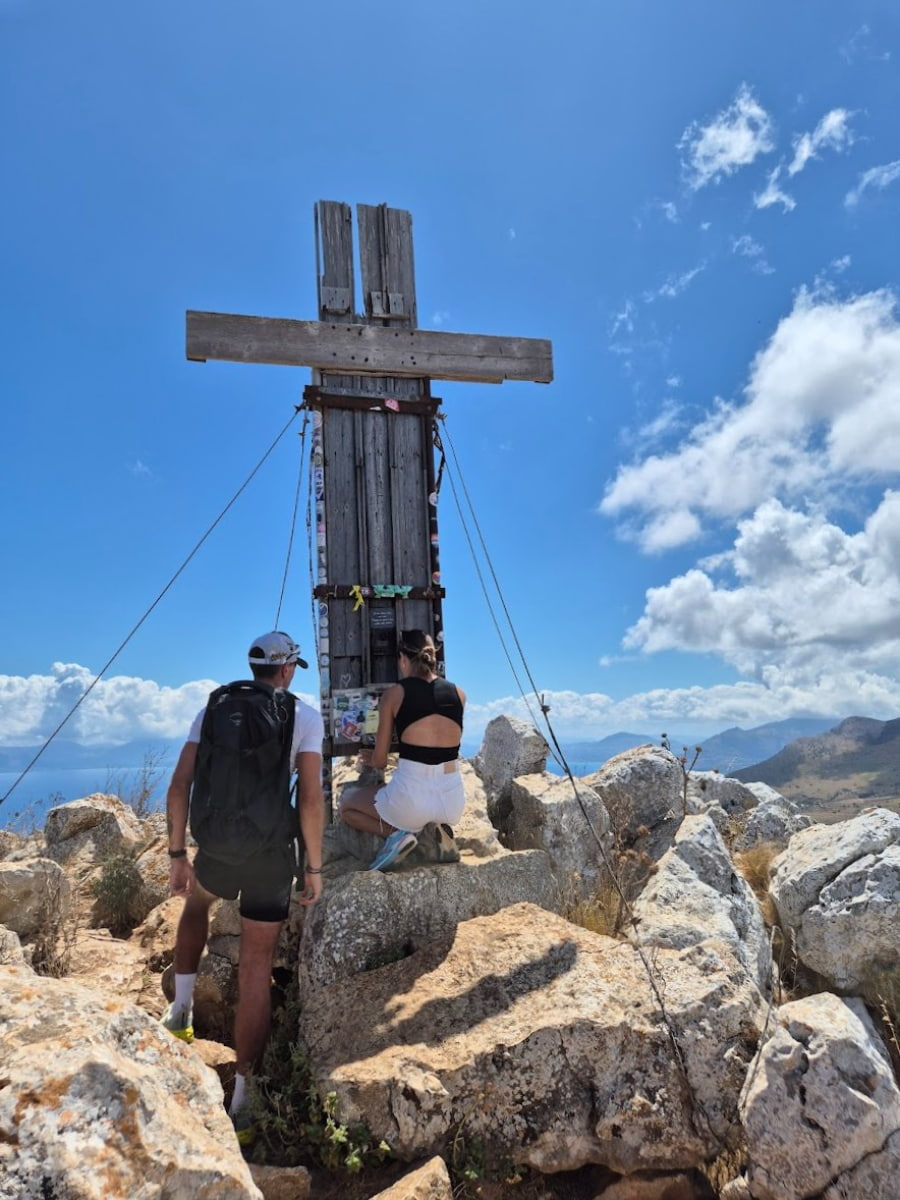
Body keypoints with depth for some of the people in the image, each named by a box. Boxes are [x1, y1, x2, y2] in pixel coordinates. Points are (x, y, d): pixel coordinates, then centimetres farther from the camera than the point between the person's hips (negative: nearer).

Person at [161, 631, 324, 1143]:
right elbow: (311, 800, -13)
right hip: (271, 854, -3)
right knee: (256, 972, 8)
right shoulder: (305, 716, -5)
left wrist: (178, 856, 10)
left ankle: (182, 1008, 40)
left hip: (216, 849, 3)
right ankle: (241, 1102, 12)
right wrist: (314, 867, -2)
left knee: (197, 900, 39)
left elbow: (179, 787, 0)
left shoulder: (212, 708, 5)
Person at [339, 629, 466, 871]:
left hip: (411, 799, -5)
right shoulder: (458, 693, 6)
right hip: (453, 801, 5)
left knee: (347, 804, 24)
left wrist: (371, 760, 31)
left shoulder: (394, 694, -3)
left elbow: (378, 762, 5)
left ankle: (396, 833, 1)